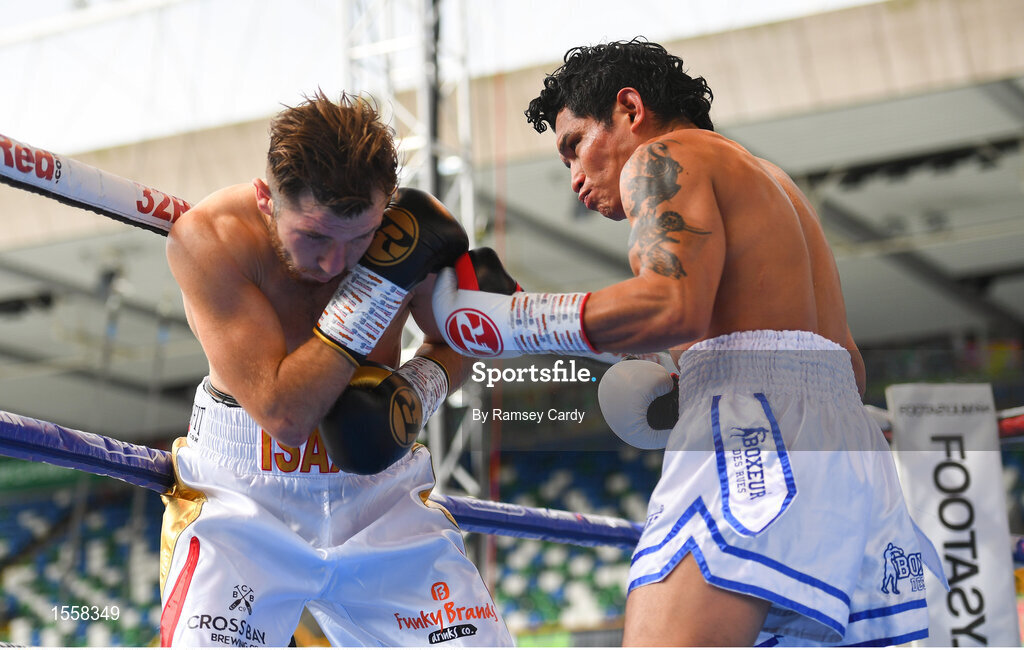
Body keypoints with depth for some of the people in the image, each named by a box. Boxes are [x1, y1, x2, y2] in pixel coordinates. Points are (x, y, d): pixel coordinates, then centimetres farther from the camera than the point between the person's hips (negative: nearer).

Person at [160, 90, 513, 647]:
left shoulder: (415, 225, -11)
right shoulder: (207, 238, -20)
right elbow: (284, 414, -26)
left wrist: (412, 392, -12)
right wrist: (379, 281, -27)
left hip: (381, 492, 3)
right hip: (246, 498, -2)